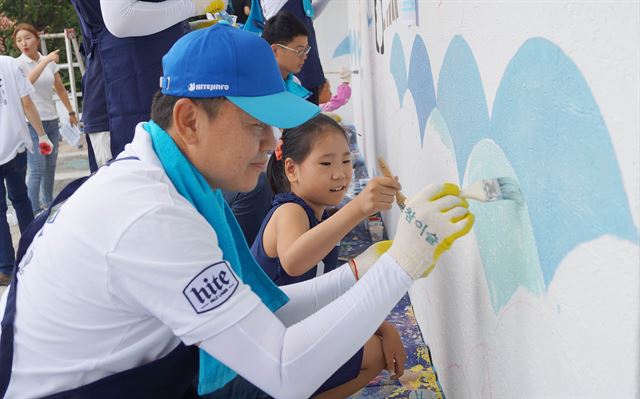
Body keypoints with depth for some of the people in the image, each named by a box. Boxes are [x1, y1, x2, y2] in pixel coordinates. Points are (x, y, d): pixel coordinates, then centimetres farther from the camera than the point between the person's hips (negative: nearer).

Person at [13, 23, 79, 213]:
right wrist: (44, 61, -37)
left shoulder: (49, 61, 8)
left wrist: (71, 112, 21)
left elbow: (60, 88, 18)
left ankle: (48, 203, 25)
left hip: (52, 121, 5)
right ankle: (34, 211, -2)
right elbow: (26, 82, -30)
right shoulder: (18, 64, -7)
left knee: (50, 166, 12)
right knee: (37, 169, -9)